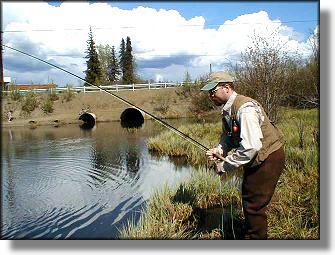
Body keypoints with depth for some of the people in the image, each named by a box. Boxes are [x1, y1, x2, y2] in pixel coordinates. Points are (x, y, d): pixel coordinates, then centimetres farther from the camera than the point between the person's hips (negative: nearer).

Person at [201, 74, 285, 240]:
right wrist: (219, 151, -9)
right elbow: (227, 137, 13)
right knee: (248, 199, 23)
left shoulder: (245, 108, -27)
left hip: (268, 157, -10)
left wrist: (226, 165, -24)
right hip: (255, 159, 10)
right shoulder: (227, 110, 4)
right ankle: (249, 234, 44)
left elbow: (251, 146, -32)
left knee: (254, 205, -3)